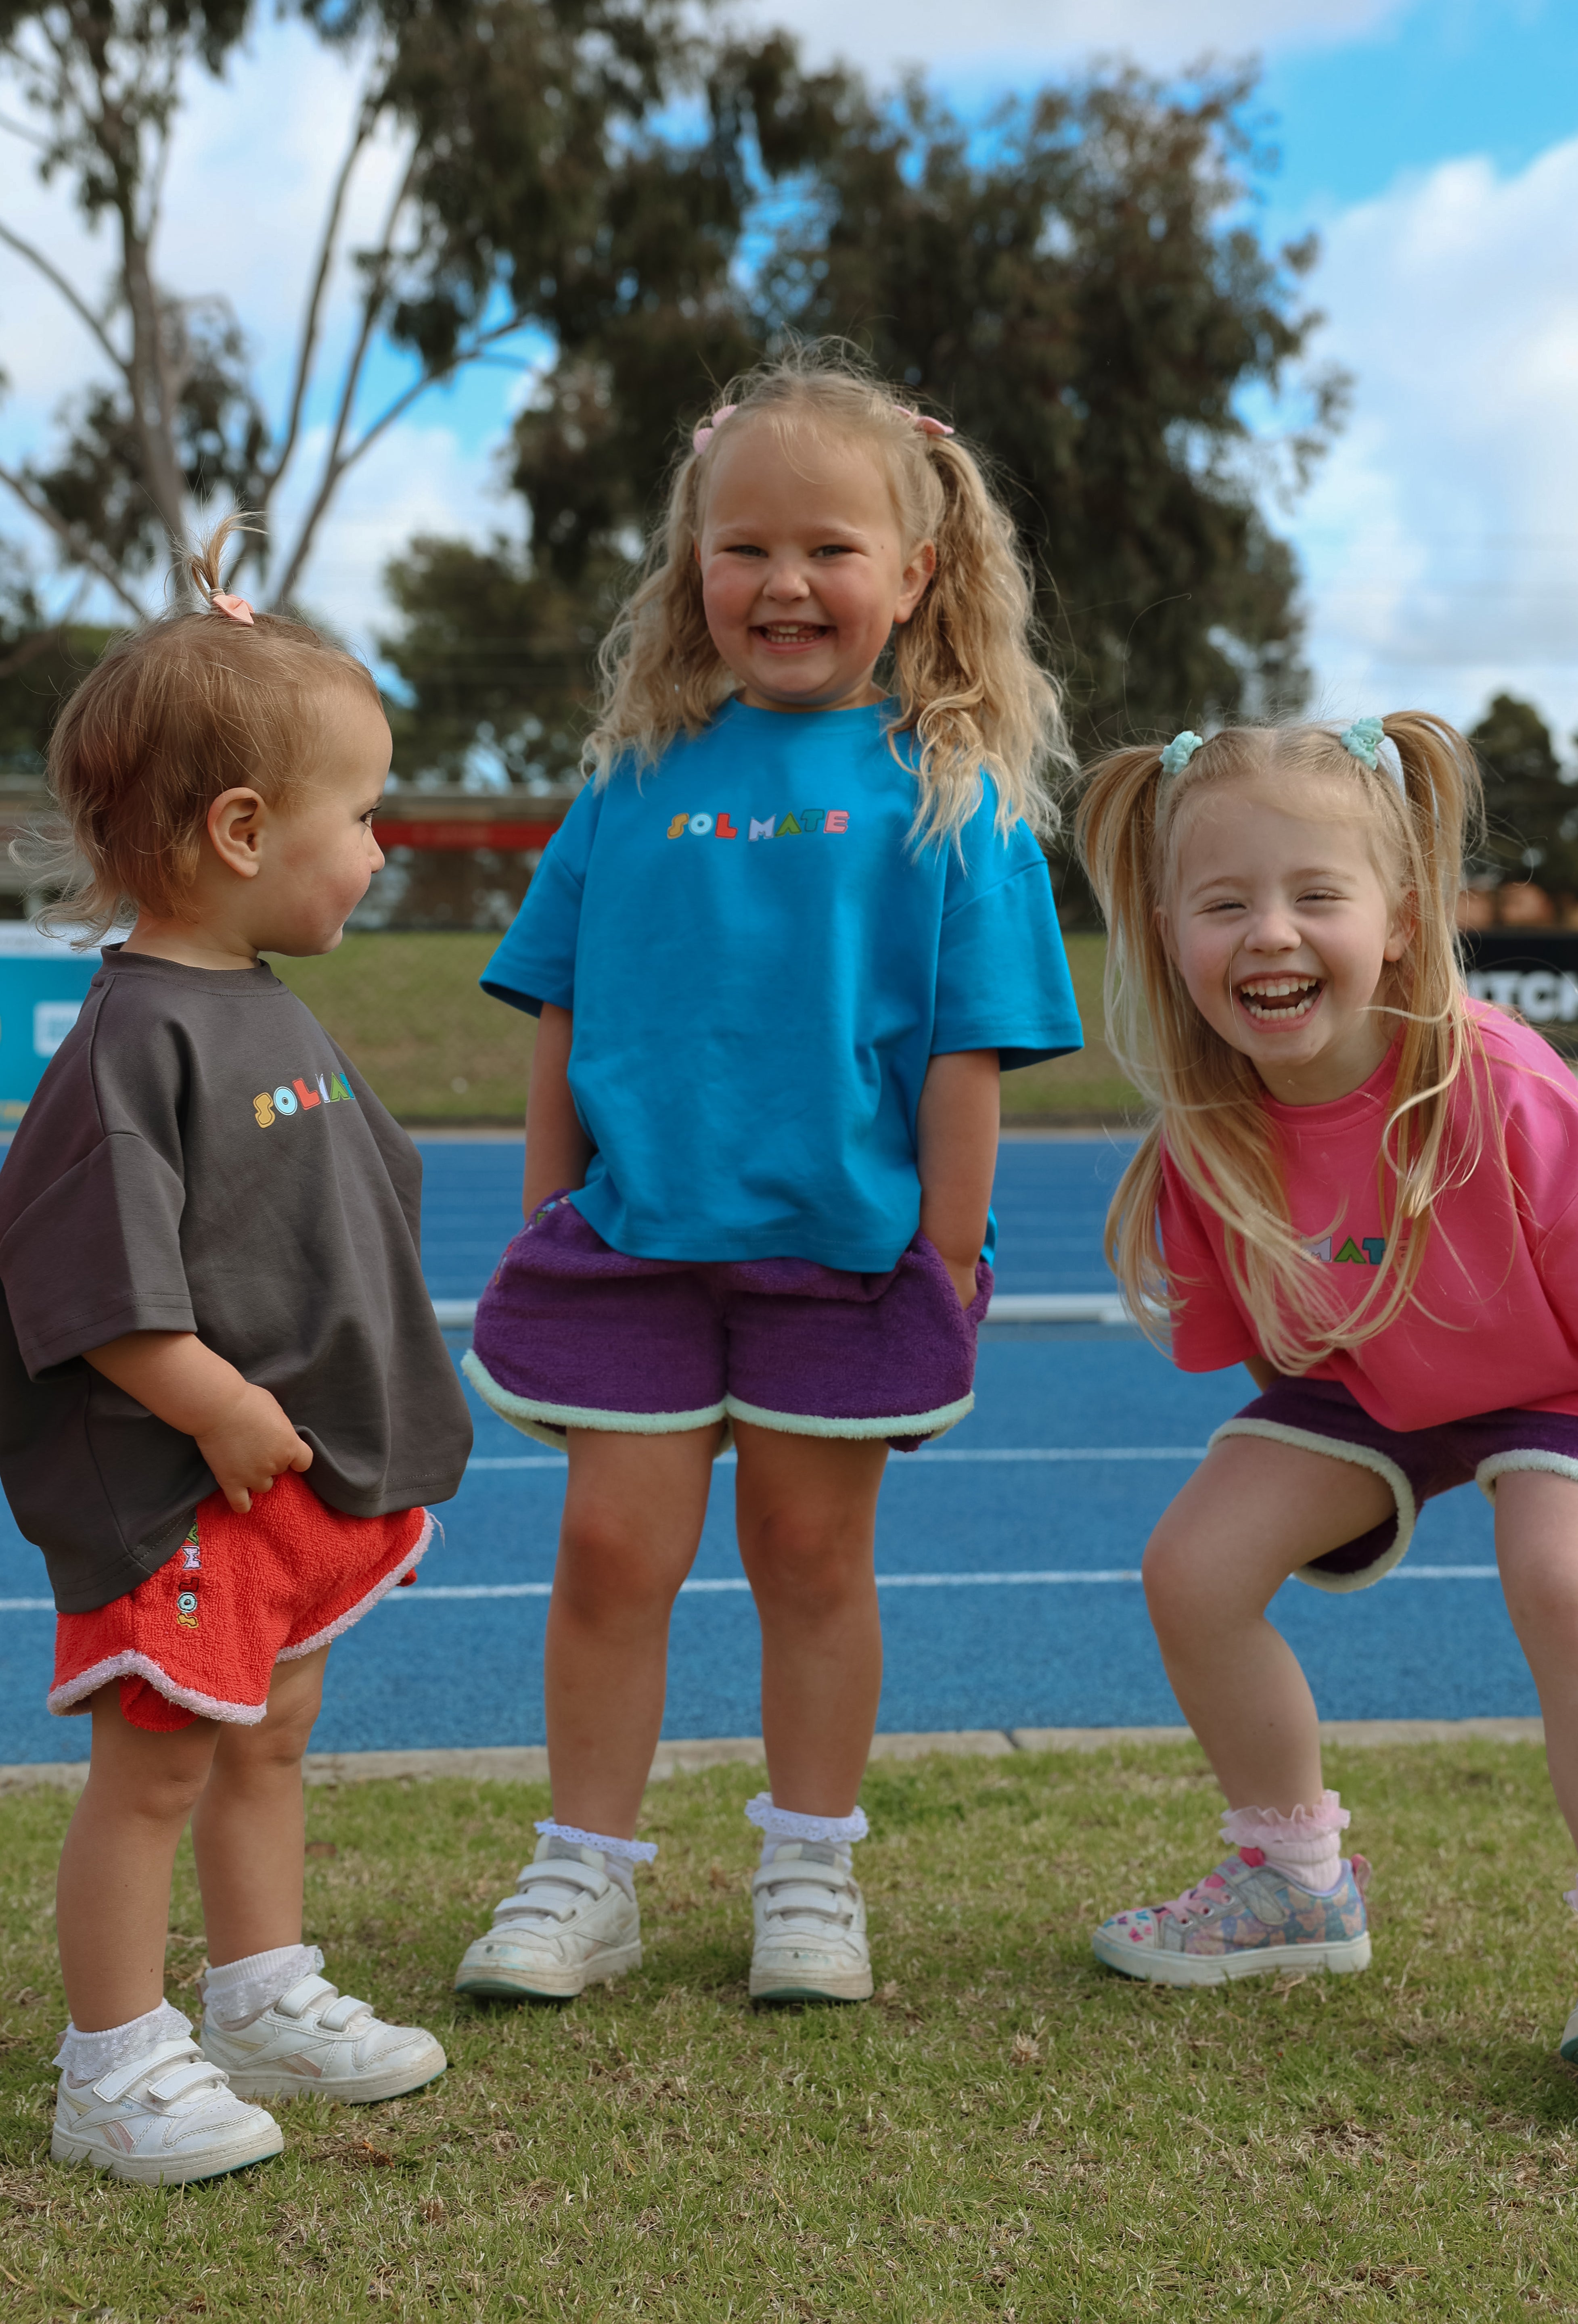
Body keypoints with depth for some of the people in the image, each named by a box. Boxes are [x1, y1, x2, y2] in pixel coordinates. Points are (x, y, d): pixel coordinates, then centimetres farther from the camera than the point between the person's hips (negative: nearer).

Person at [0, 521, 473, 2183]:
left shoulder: (274, 1015, 9)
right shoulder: (137, 1035, -19)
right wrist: (222, 1408, -22)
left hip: (306, 1468, 9)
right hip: (179, 1487, -9)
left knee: (269, 1738, 19)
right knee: (153, 1766, 0)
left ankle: (266, 2006, 33)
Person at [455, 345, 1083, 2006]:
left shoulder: (950, 790, -3)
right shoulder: (641, 772, 4)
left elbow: (967, 1049, -4)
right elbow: (561, 1014, 8)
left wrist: (947, 1261, -6)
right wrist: (548, 1222, 5)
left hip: (849, 1248, -2)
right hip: (635, 1234, 2)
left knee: (811, 1554, 10)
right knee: (613, 1548, 3)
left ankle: (809, 1881, 26)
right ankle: (585, 1877, 19)